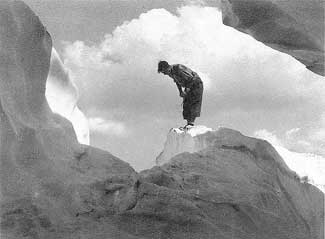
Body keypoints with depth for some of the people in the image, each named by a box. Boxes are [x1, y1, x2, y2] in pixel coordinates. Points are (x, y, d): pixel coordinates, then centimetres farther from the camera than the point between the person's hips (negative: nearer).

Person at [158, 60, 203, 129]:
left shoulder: (178, 69, -30)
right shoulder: (170, 73, -4)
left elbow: (191, 78, -26)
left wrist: (187, 89, -21)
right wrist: (181, 92, 3)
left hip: (196, 84, -9)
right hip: (188, 86, 9)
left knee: (193, 103, -16)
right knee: (186, 104, 1)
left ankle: (191, 122, -21)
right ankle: (189, 122, 0)